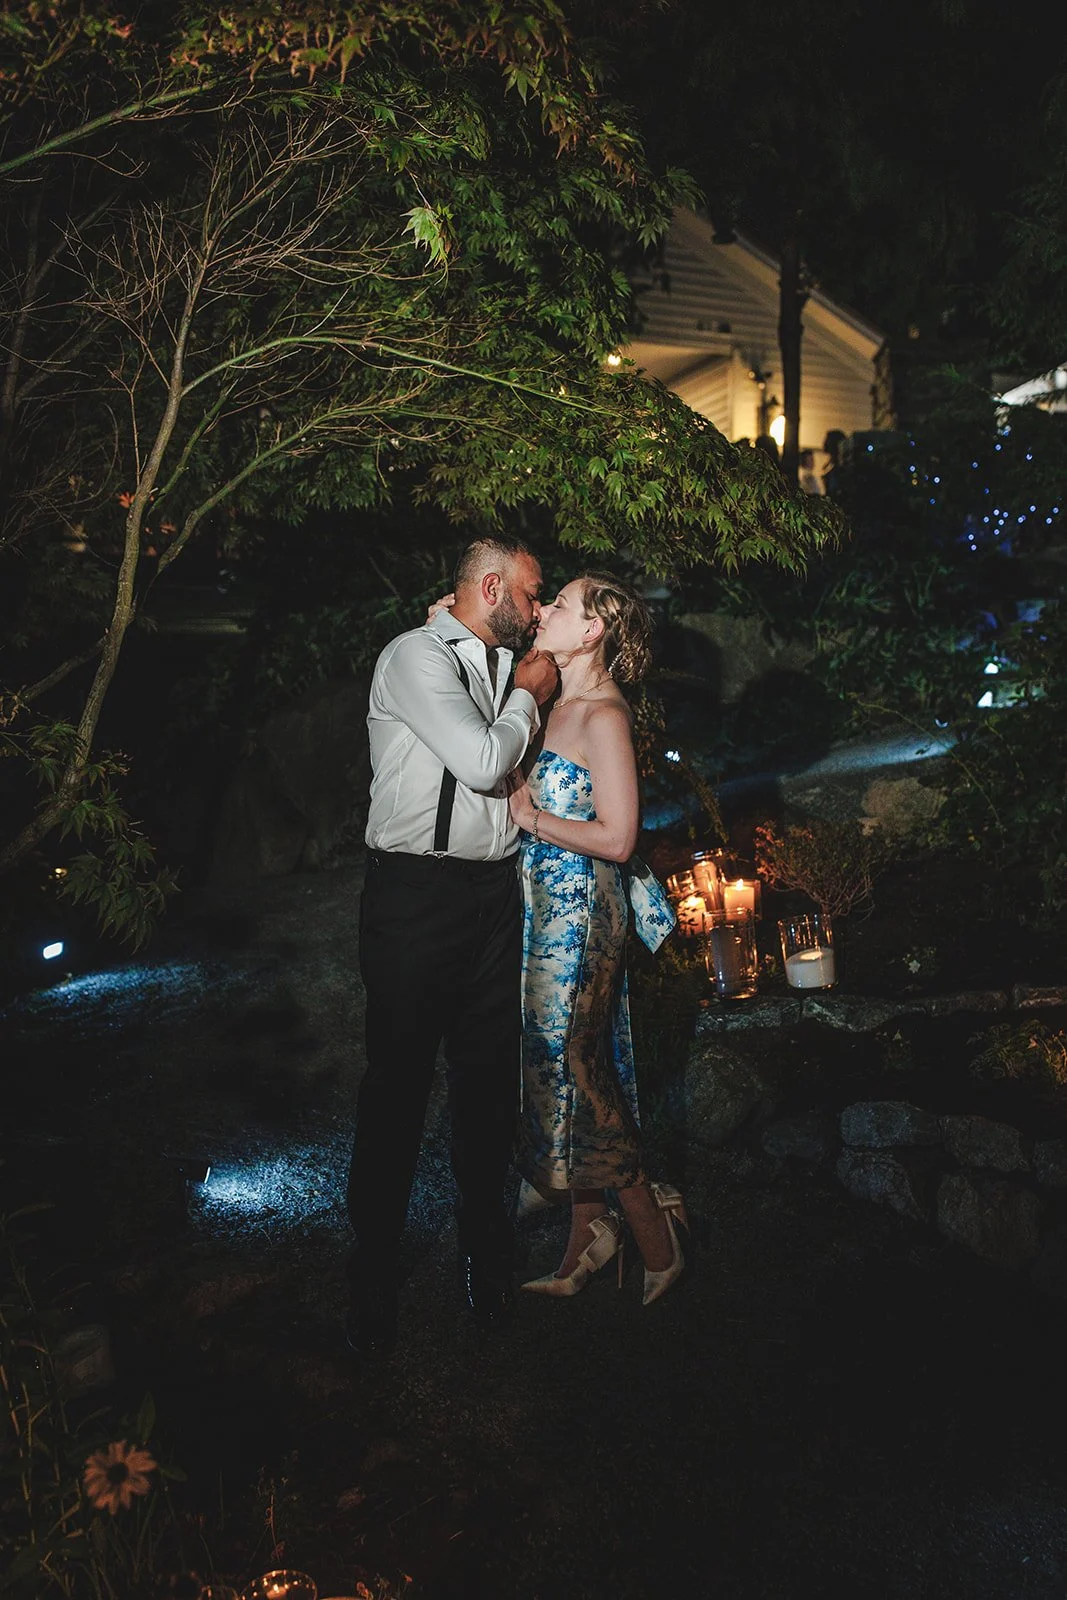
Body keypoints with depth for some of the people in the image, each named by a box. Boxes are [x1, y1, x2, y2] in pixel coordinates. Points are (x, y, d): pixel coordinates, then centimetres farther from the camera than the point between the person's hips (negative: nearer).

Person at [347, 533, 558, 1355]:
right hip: (418, 894, -7)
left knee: (490, 1074, 13)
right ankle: (374, 1276, 19)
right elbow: (483, 762, -19)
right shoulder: (416, 657, -9)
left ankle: (486, 1247, 31)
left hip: (496, 889, 7)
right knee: (398, 1081, 2)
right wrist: (529, 696, -4)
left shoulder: (507, 664, 14)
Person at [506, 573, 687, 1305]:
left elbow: (616, 838, -20)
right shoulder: (559, 703, 9)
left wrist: (531, 815, -14)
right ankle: (591, 1231, 28)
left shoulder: (604, 716, -16)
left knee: (575, 1069, 1)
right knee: (561, 1066, 14)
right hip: (546, 908, 8)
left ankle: (655, 1235, 19)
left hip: (580, 912, -8)